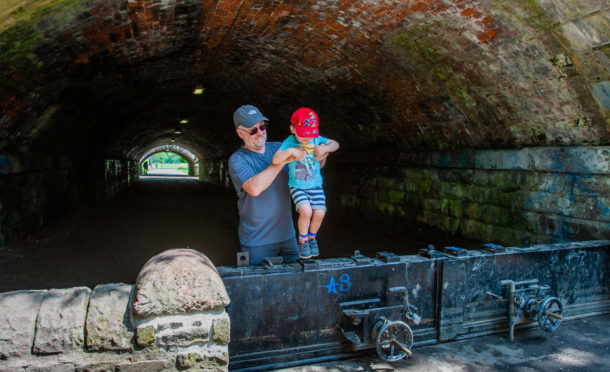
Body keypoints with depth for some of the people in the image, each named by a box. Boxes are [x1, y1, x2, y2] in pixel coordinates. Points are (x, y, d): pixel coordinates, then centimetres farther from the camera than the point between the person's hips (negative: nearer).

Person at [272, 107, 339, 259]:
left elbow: (335, 144, 5)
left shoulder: (317, 139, -4)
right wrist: (290, 151, -40)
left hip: (316, 185, 3)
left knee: (319, 213, -8)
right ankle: (302, 240, 6)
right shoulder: (289, 142, -14)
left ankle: (312, 237, 23)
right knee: (306, 211, -22)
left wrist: (325, 148, -15)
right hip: (297, 187, -3)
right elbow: (275, 160, -25)